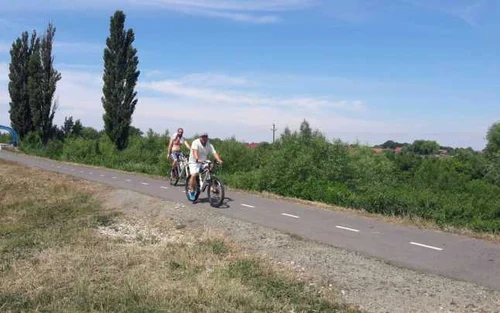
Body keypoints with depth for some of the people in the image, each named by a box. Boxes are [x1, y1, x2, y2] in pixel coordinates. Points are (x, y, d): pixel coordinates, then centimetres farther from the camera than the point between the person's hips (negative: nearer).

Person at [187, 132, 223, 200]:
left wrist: (219, 160, -32)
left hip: (204, 162, 4)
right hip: (194, 162, -4)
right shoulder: (196, 142, -15)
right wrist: (197, 159, -50)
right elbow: (195, 151, -32)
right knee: (193, 175, -23)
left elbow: (214, 153, -13)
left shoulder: (209, 145, -1)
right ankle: (191, 190, -3)